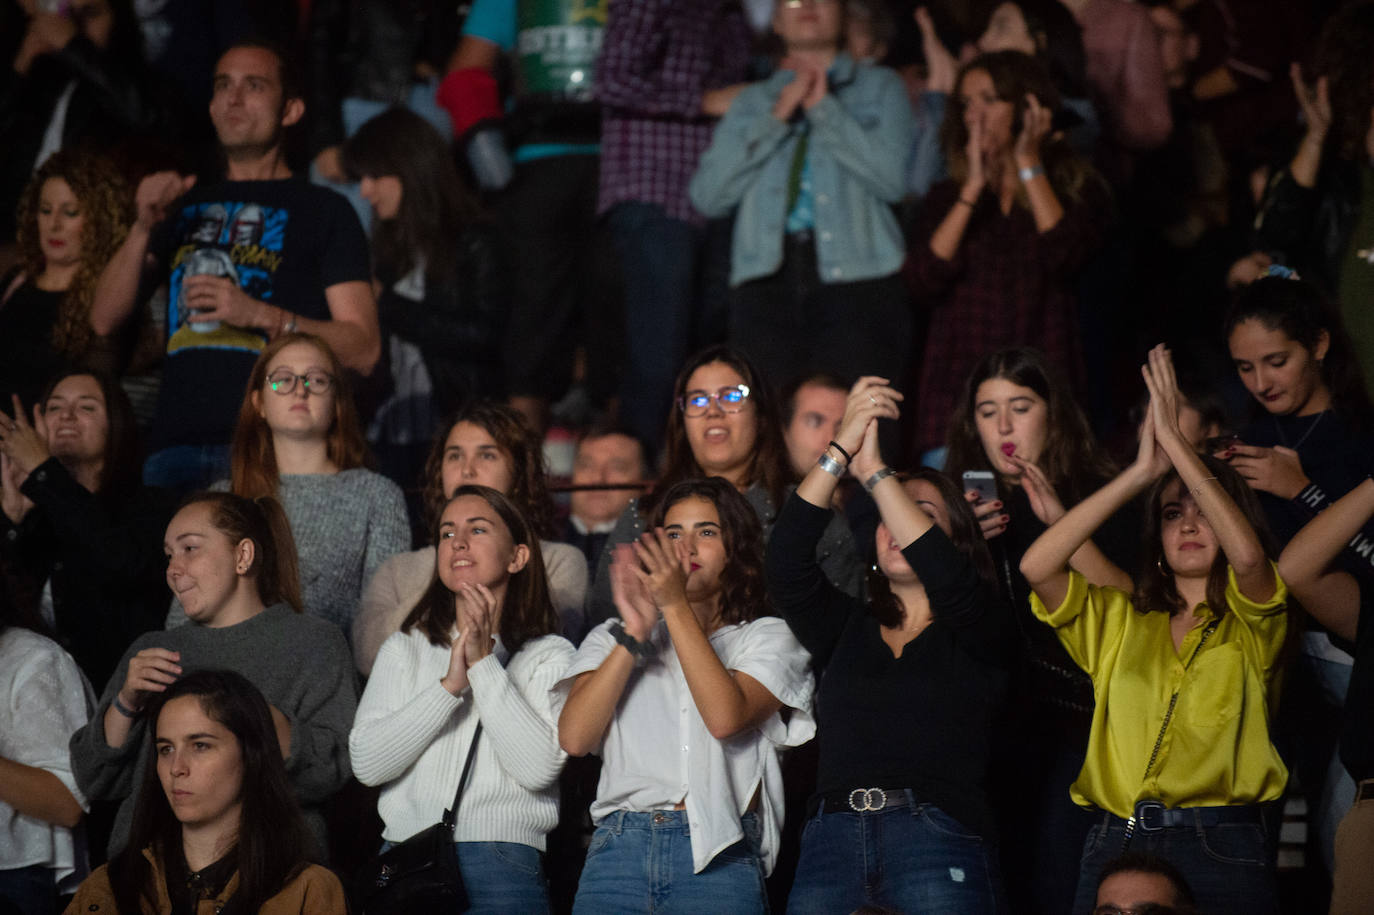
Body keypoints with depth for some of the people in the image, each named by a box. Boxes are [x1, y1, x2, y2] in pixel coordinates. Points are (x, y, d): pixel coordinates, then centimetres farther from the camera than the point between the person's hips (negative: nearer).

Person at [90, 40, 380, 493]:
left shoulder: (322, 210, 13)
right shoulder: (185, 208, 25)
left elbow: (363, 349, 3)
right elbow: (105, 319, 16)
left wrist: (261, 314, -10)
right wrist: (143, 228, 1)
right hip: (175, 443, 3)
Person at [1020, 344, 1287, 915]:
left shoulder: (1251, 626, 10)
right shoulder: (1118, 620, 19)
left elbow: (1247, 555, -12)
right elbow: (1036, 566, 3)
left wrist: (1176, 443, -7)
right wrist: (1141, 473, 2)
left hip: (1219, 846, -3)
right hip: (1114, 843, 3)